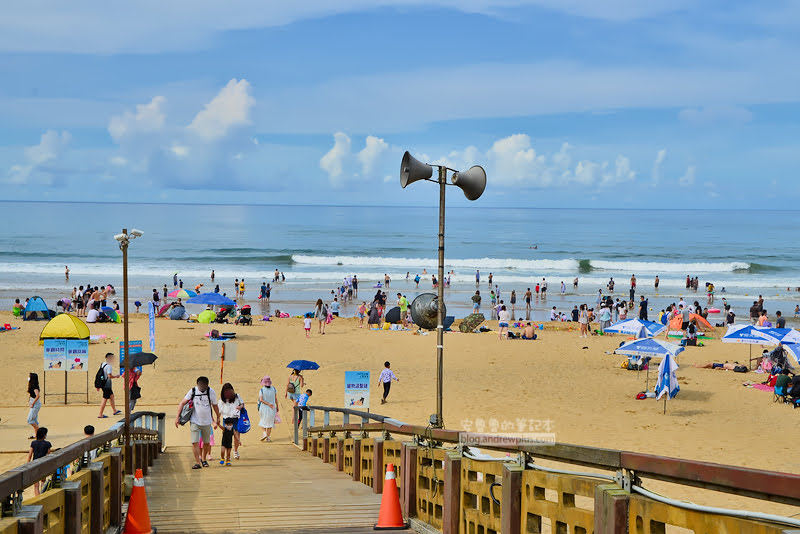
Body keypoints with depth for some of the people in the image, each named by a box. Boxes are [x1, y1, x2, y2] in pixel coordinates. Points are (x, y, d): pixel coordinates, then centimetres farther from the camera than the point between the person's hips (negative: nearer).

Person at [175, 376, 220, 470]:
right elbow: (182, 403, -1)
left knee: (207, 442, 9)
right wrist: (177, 417, -7)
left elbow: (215, 406, 13)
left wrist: (218, 418, 22)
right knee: (195, 442, -10)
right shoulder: (192, 391, -5)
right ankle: (197, 462, -6)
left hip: (207, 422, 2)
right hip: (195, 421, -2)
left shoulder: (211, 392, -2)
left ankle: (203, 459, 30)